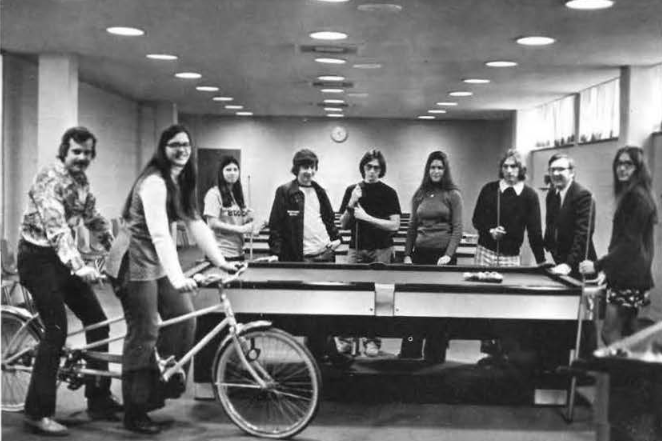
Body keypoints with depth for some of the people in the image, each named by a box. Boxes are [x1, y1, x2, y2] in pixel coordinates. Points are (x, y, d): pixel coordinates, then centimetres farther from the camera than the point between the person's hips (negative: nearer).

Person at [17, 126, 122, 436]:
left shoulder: (81, 182, 8)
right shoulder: (49, 179, -19)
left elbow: (94, 219, 16)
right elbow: (56, 228, -31)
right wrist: (79, 266, -41)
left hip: (61, 258, 9)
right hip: (38, 257, -9)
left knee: (97, 321, 6)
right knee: (57, 330, -14)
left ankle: (100, 399, 16)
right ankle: (37, 413, -5)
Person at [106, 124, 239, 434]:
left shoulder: (182, 182, 7)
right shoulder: (154, 183, -21)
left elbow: (195, 223, 8)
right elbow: (159, 234, -31)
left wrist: (219, 260, 2)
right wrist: (177, 278, -40)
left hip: (157, 261, 9)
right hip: (134, 262, -9)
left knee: (184, 316, 2)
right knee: (143, 335, -5)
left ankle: (164, 381, 20)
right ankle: (134, 414, 5)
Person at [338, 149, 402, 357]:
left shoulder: (388, 193, 1)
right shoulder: (352, 190, 9)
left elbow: (394, 225, -5)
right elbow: (343, 224, 9)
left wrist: (367, 217, -13)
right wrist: (351, 205, -8)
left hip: (381, 251, -2)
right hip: (356, 249, 2)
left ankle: (372, 340, 7)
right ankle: (345, 337, 6)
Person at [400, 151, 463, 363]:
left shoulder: (453, 195, -1)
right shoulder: (419, 195, 11)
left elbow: (457, 228, -5)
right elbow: (412, 227, 14)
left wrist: (448, 255, -14)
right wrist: (407, 254, 6)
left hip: (442, 254, -3)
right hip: (420, 254, 4)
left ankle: (435, 356, 10)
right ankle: (409, 353, 8)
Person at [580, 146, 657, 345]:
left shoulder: (637, 196, -14)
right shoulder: (630, 194, 15)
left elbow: (630, 242, -19)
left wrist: (598, 265, -19)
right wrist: (608, 268, 13)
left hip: (629, 276, -10)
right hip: (628, 275, 10)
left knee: (609, 333, -10)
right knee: (628, 334, 12)